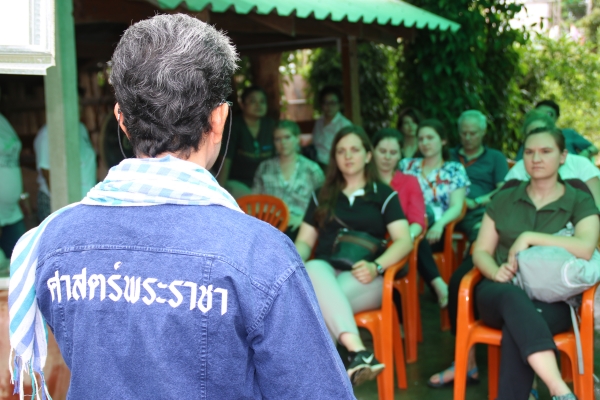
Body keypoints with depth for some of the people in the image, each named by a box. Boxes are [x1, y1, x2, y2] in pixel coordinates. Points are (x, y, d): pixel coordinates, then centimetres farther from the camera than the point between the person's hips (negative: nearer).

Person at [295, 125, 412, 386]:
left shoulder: (384, 194, 14)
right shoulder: (322, 196, 23)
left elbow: (404, 241, 2)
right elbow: (304, 241, 19)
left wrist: (376, 266, -18)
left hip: (363, 278, -1)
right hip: (324, 272, 2)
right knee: (314, 269, -40)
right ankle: (358, 352, -56)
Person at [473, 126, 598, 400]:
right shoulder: (504, 200, 14)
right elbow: (481, 252, 12)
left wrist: (530, 237, -16)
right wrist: (496, 272, -11)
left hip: (552, 301, -1)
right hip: (501, 294, 2)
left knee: (517, 325, -38)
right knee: (514, 296, -38)